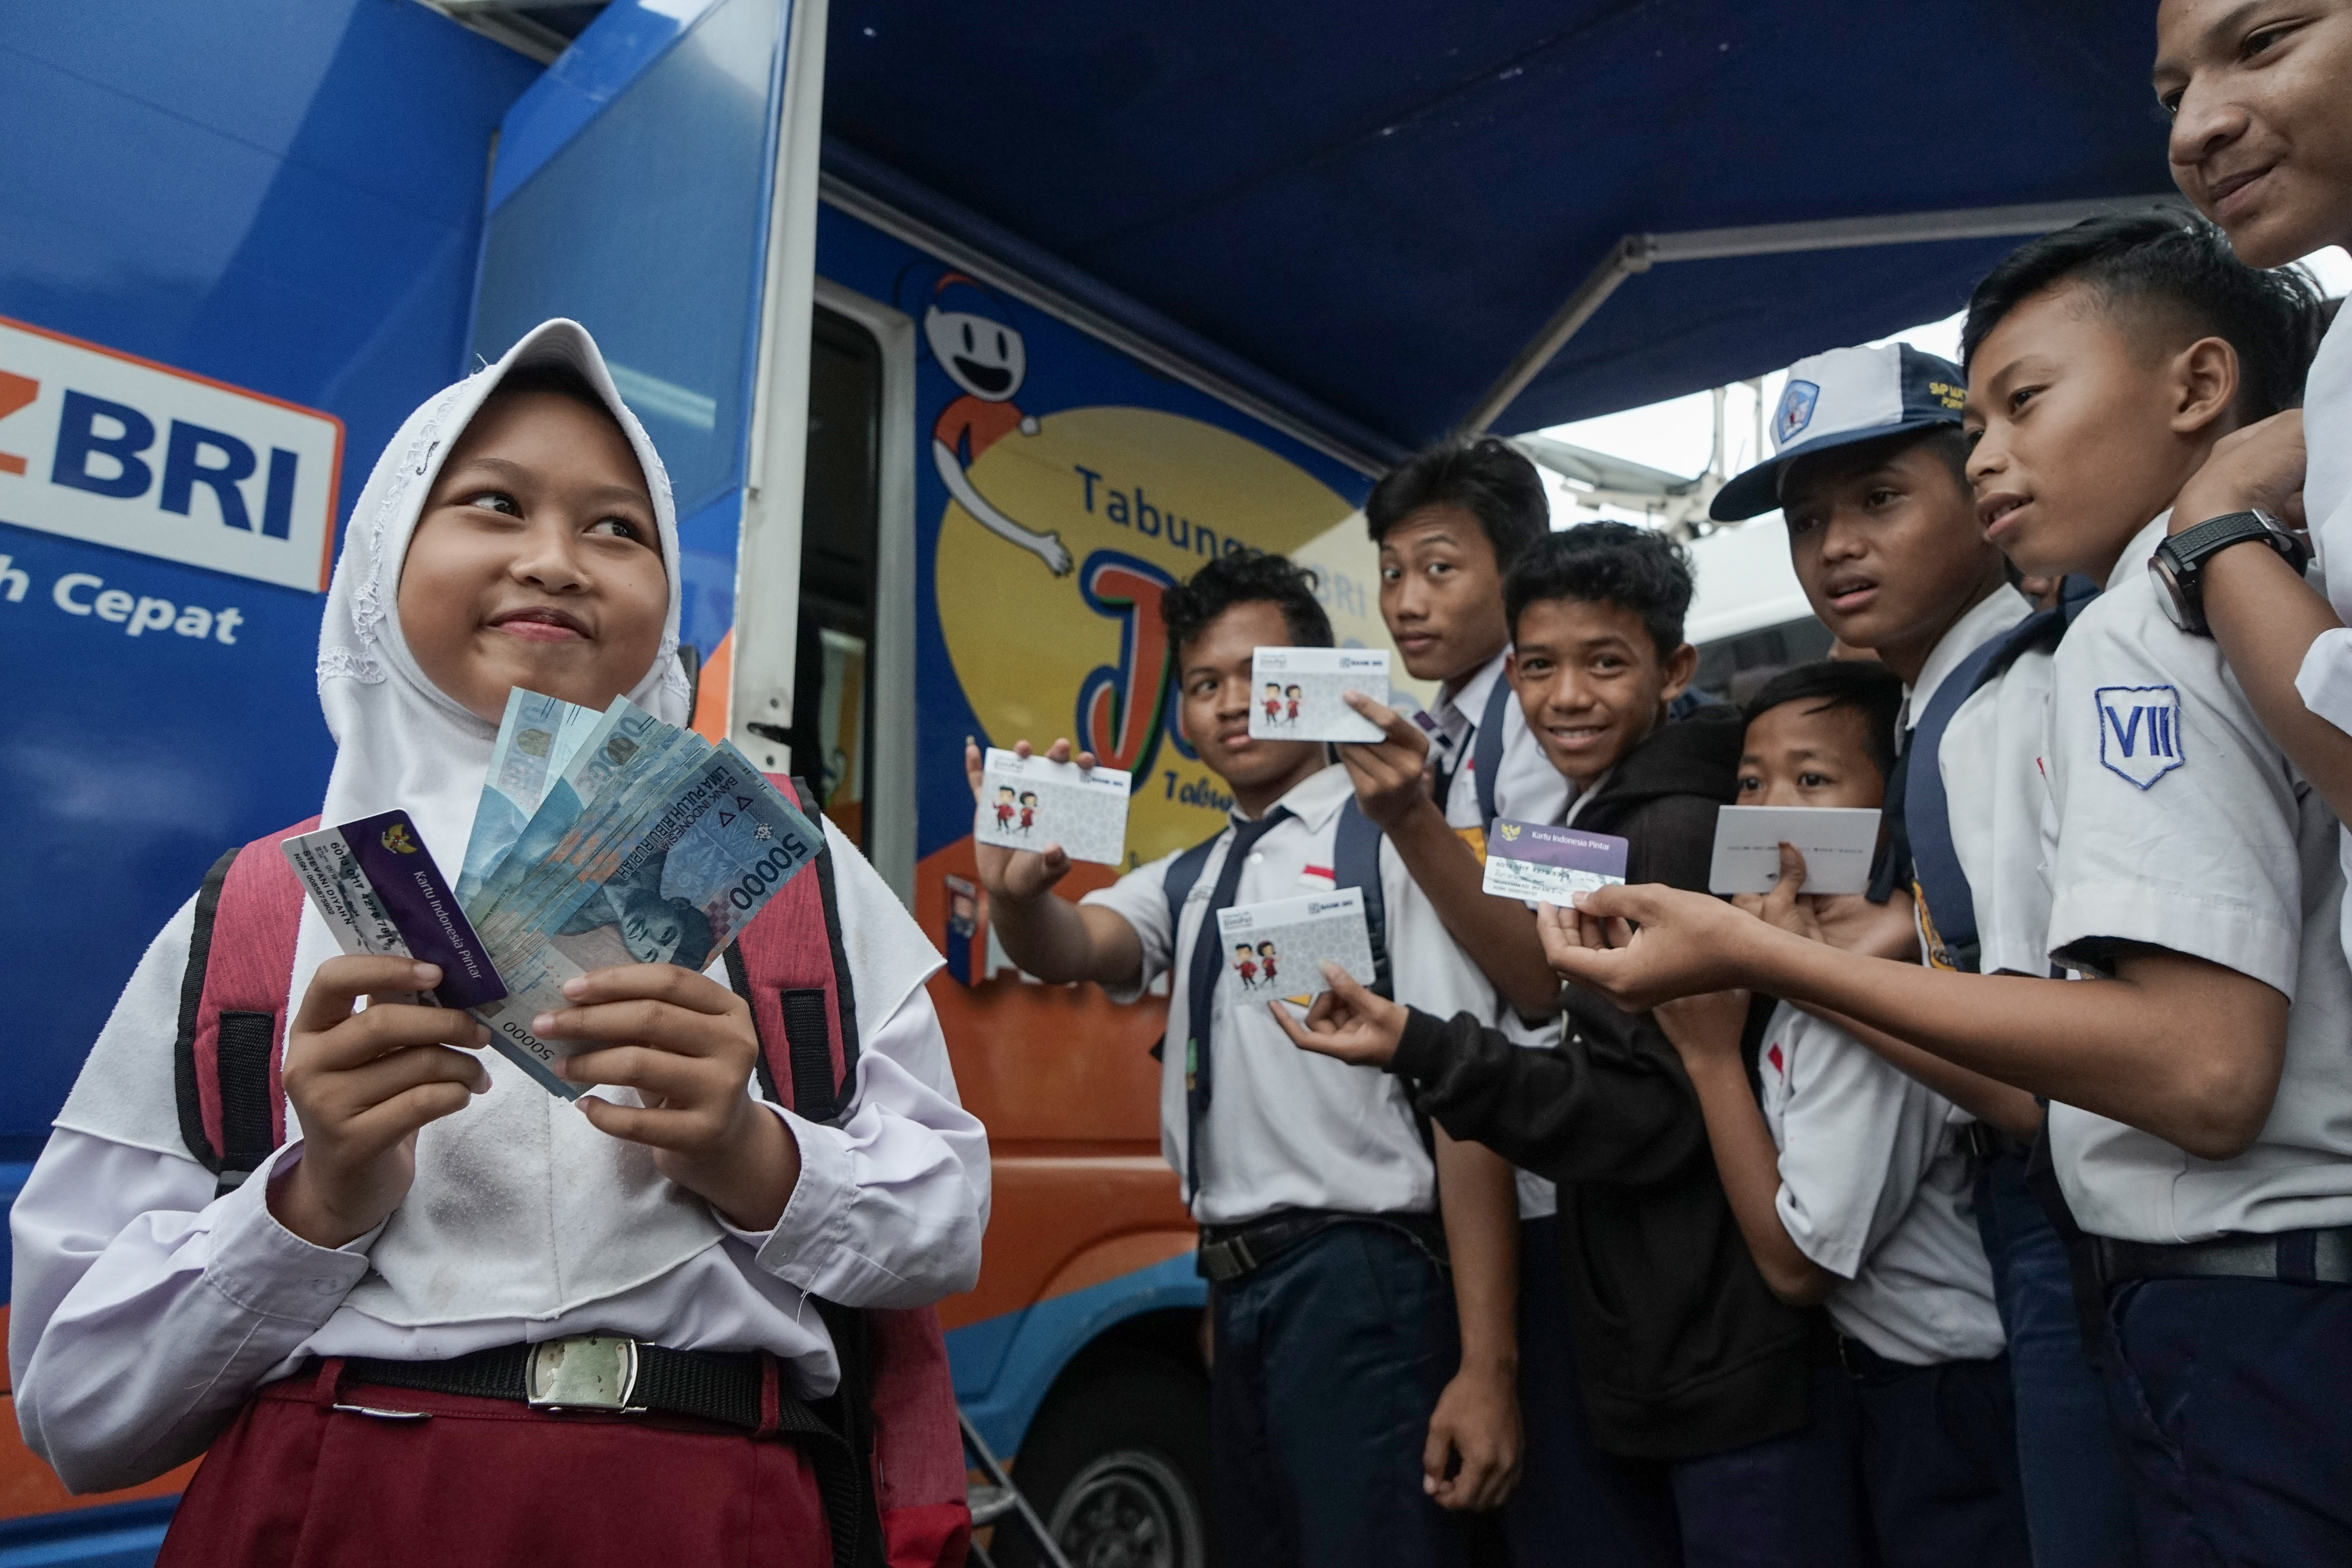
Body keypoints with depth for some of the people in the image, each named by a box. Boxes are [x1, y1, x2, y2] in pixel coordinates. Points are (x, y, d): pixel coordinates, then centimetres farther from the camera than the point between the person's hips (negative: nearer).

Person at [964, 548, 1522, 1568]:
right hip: (1238, 1286, 7)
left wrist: (1486, 1365, -17)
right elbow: (1071, 948, -6)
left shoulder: (1388, 843, -8)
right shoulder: (1190, 879, 12)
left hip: (1358, 1284, -7)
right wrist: (1018, 891, -30)